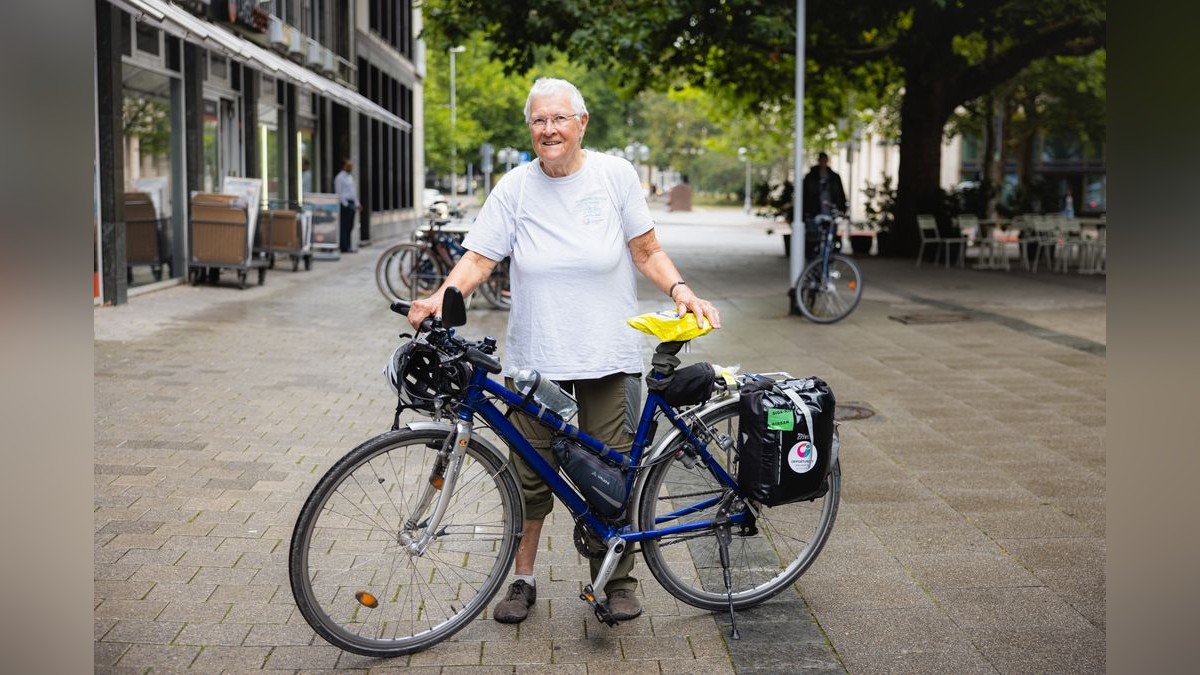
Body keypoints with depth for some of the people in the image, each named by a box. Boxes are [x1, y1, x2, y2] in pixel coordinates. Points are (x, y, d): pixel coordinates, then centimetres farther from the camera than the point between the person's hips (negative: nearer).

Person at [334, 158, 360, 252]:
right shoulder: (340, 178, -9)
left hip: (351, 204, 8)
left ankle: (348, 246, 13)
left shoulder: (350, 177, 17)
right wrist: (346, 204, -15)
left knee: (350, 226, 9)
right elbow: (339, 193, -12)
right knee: (344, 226, -6)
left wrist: (357, 204, 15)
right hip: (344, 204, -8)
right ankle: (344, 247, -6)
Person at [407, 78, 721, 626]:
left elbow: (647, 253, 3)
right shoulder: (515, 188, 0)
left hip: (607, 356, -1)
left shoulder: (615, 175, -1)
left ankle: (619, 579, 22)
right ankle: (523, 579, 24)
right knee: (530, 475, 7)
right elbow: (479, 257, -4)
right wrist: (439, 299, -20)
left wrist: (680, 290, -12)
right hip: (533, 359, 1)